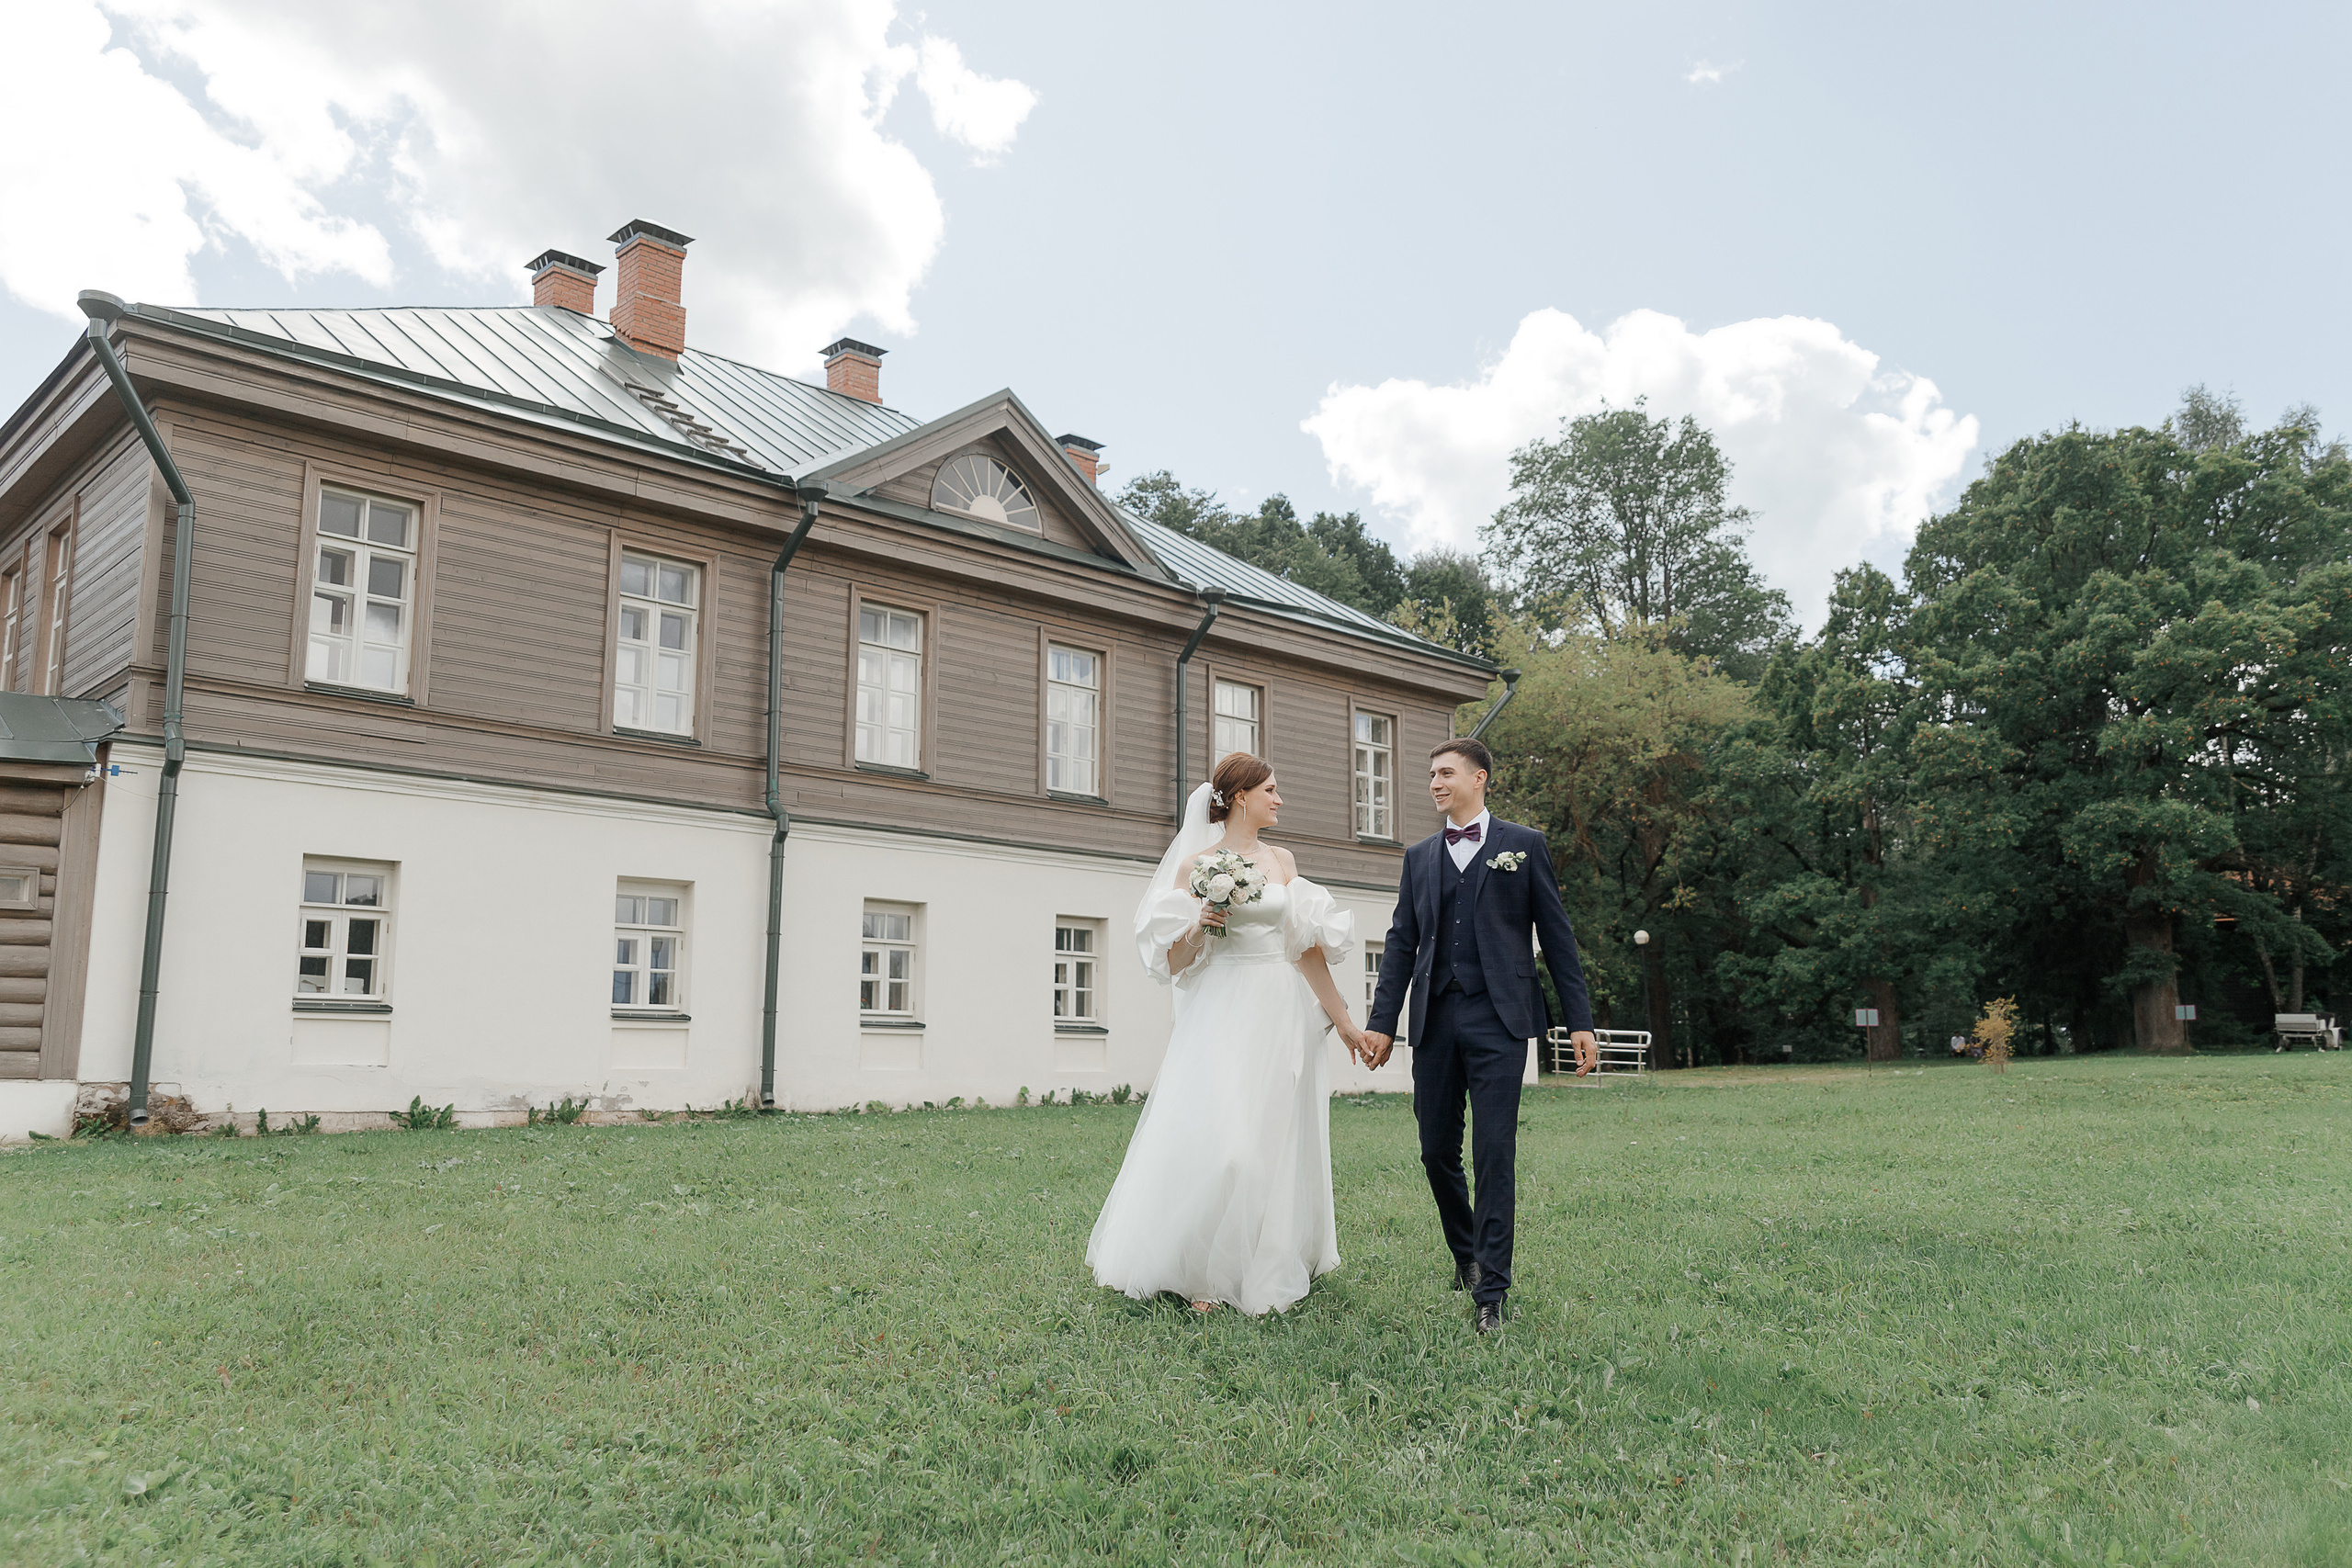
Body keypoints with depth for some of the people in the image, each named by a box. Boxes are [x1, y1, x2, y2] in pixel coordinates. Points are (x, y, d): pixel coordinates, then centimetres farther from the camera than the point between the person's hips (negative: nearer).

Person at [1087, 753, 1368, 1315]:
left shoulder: (1282, 861, 12)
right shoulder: (1197, 866, 0)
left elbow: (1307, 948, 14)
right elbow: (1175, 963, 1)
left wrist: (1343, 1020, 14)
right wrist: (1199, 929, -19)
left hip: (1282, 1014, 4)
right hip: (1223, 1015, -4)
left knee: (1275, 1139, 6)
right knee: (1217, 1139, -11)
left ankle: (1267, 1266, 20)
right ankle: (1202, 1274, 3)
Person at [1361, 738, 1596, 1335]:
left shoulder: (1524, 846, 6)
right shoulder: (1419, 856, 16)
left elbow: (1556, 936, 4)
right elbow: (1401, 943, 14)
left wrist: (1581, 1021, -1)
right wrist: (1381, 1022, 6)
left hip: (1498, 1020, -4)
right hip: (1435, 1020, 4)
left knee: (1494, 1155, -7)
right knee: (1437, 1151, 9)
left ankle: (1491, 1292, -1)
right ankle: (1466, 1254, 32)